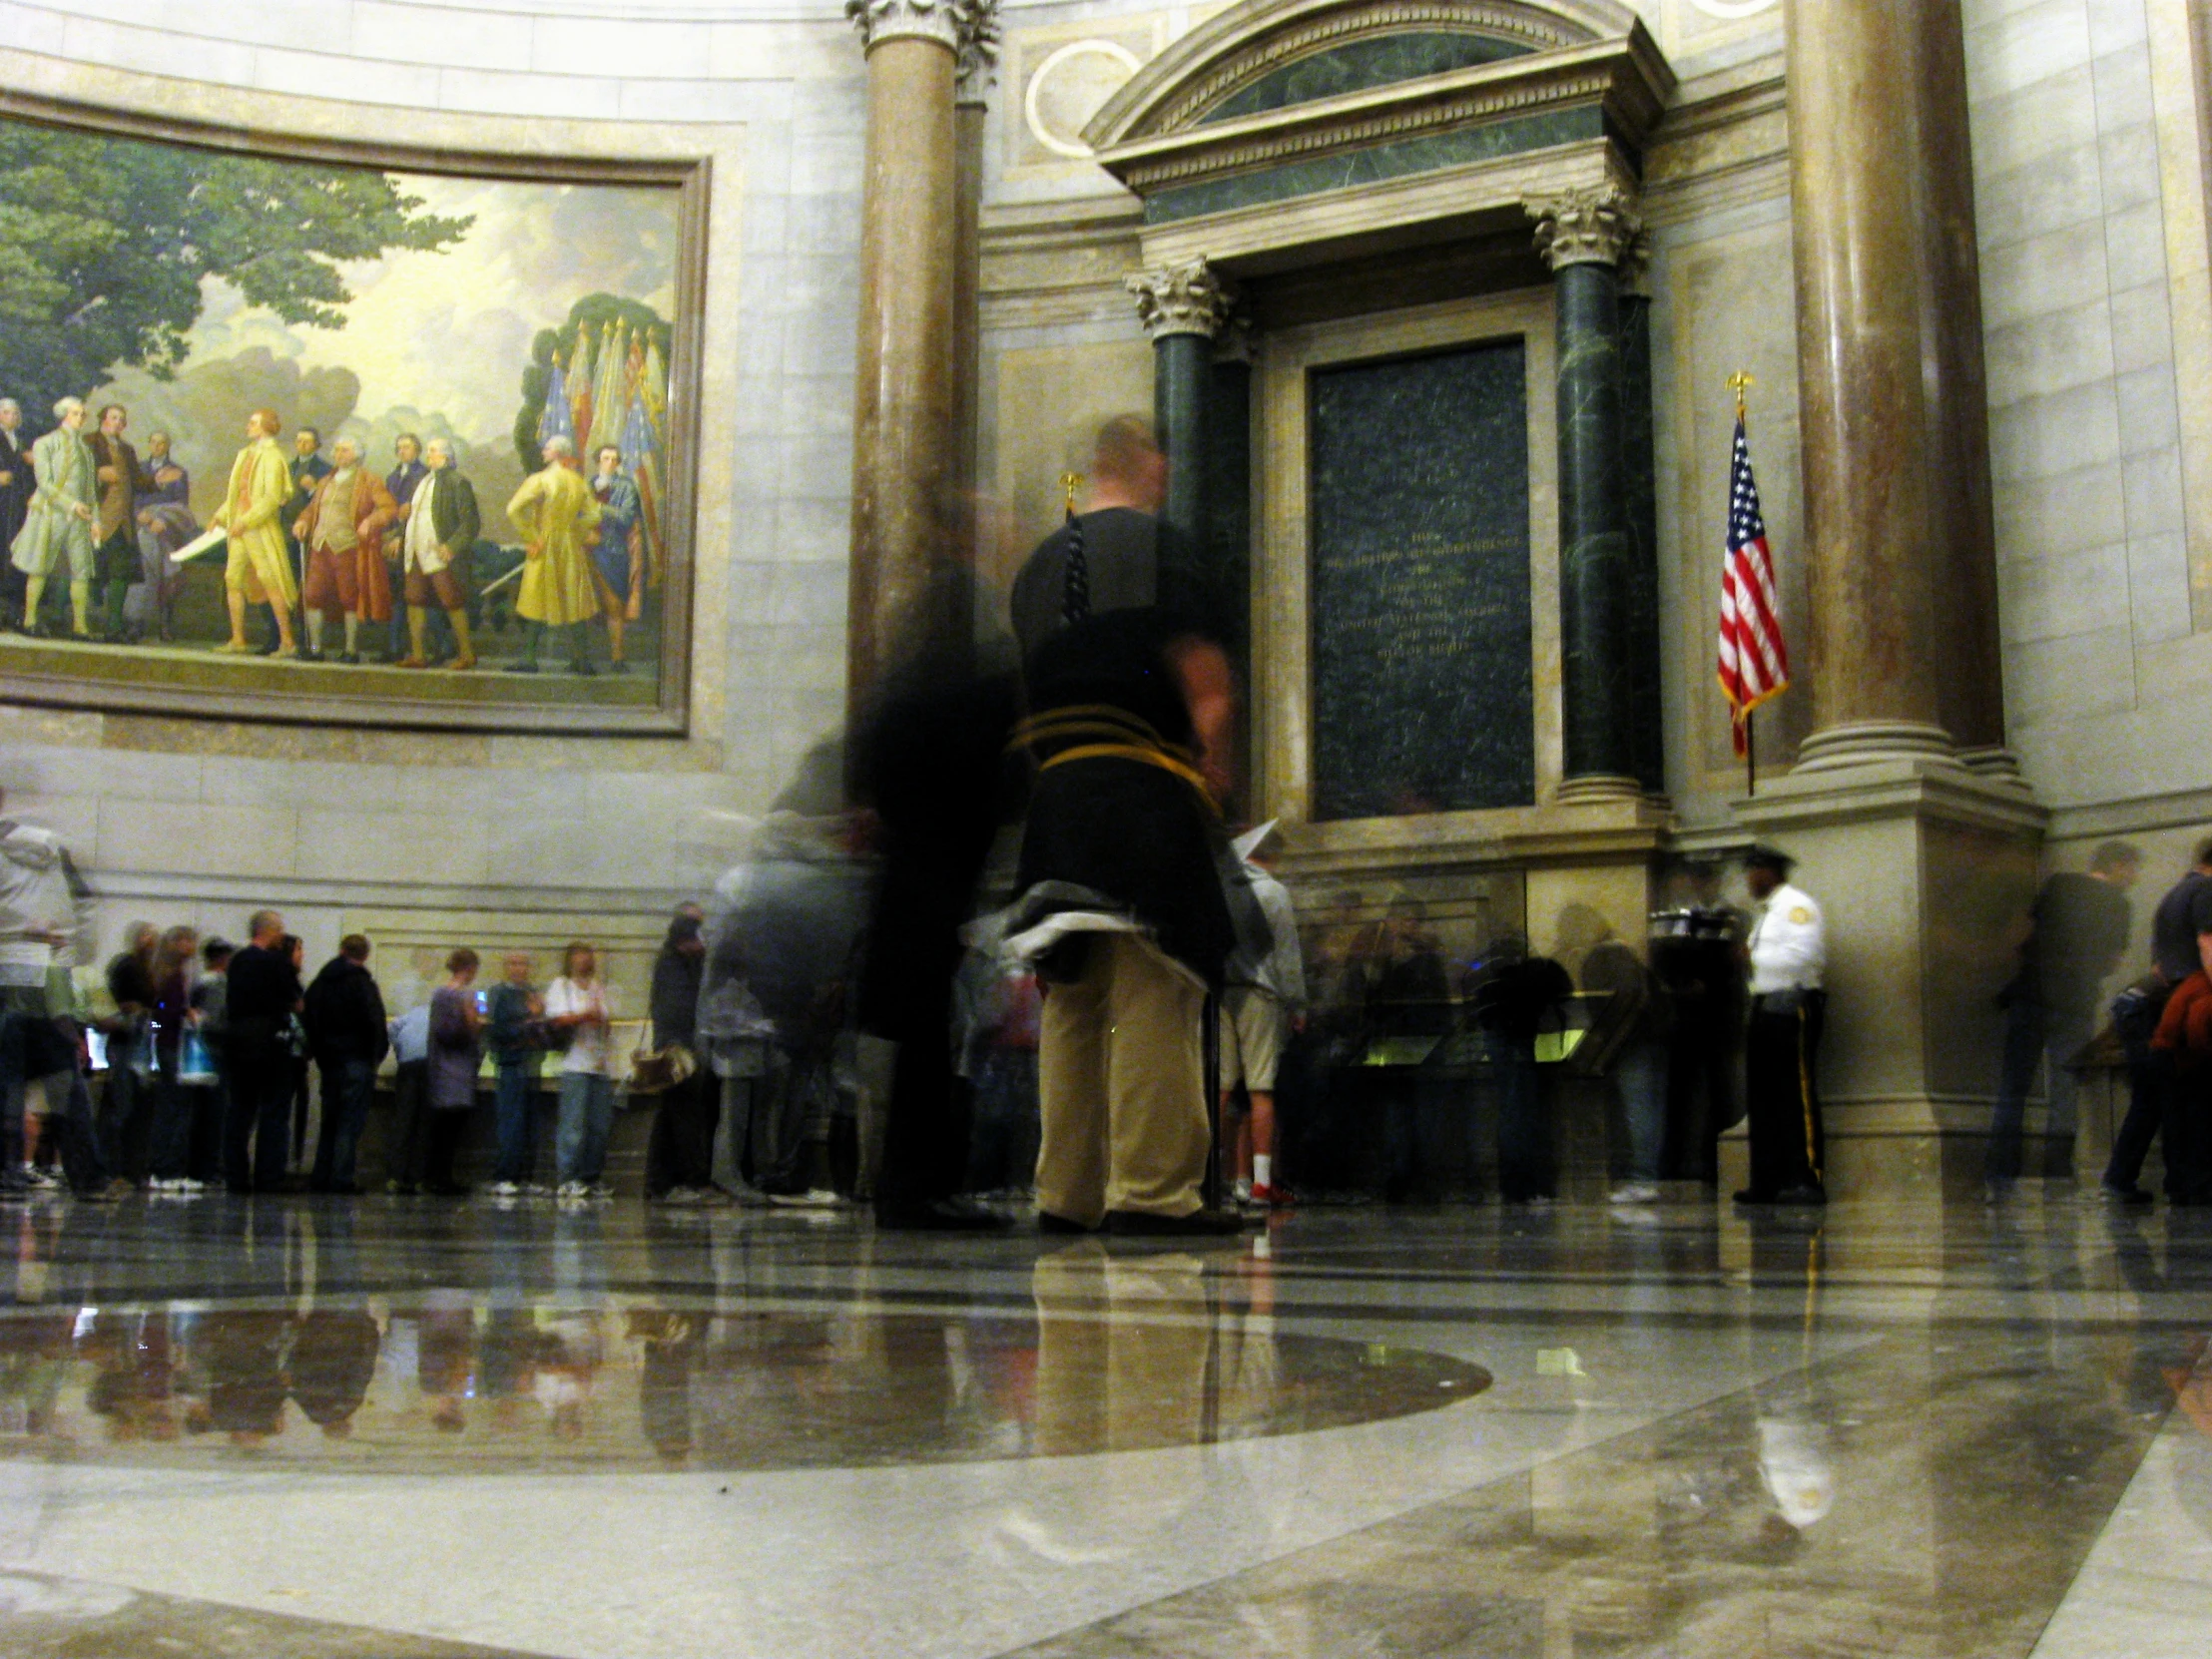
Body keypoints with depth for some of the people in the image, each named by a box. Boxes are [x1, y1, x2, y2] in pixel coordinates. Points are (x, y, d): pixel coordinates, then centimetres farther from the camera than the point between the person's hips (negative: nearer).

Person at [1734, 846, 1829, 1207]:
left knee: (1797, 1095, -10)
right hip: (1766, 1008, 10)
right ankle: (1766, 1183, 12)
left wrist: (1754, 955, -13)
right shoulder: (1763, 911, 23)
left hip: (1793, 1007, -10)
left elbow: (1804, 954, -18)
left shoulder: (1796, 904, -7)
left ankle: (1807, 1180, -11)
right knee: (1761, 1097, 9)